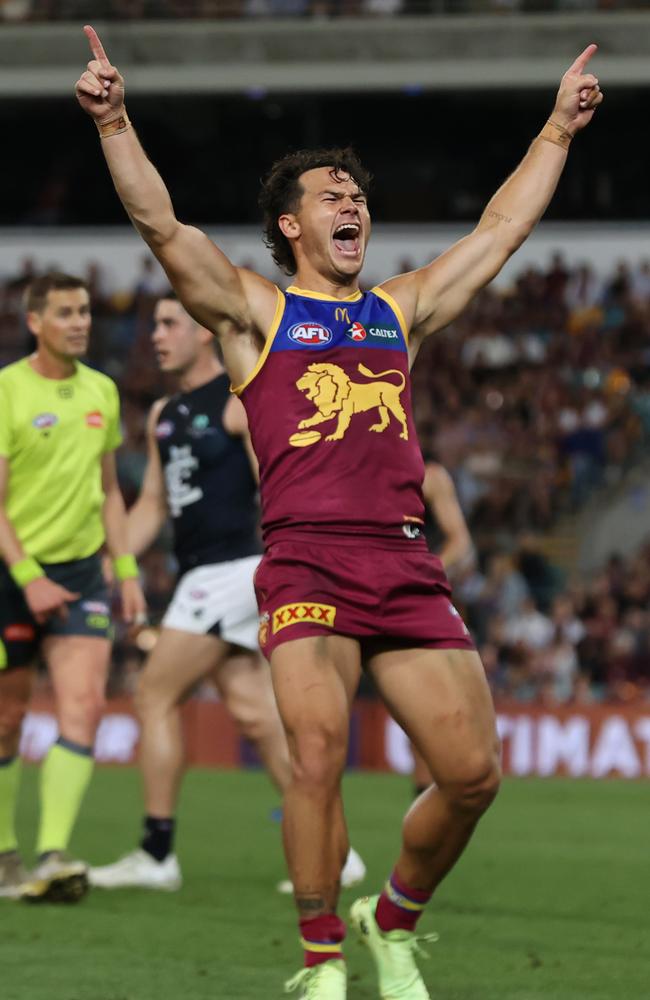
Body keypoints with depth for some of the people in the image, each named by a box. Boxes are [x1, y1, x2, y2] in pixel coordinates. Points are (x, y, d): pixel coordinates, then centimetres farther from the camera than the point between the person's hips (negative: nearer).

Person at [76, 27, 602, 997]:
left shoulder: (400, 309, 24)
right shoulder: (254, 310, 13)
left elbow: (502, 228, 30)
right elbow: (161, 223, 2)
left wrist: (558, 128, 34)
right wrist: (114, 121, -9)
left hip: (407, 568, 4)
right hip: (306, 561, -4)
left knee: (472, 772, -4)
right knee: (318, 753, -23)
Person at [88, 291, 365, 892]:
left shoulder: (242, 401, -8)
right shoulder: (164, 415, 17)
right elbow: (152, 504, 23)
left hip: (234, 569, -8)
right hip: (201, 575, 8)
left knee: (156, 696, -7)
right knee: (254, 713, 4)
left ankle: (157, 854, -3)